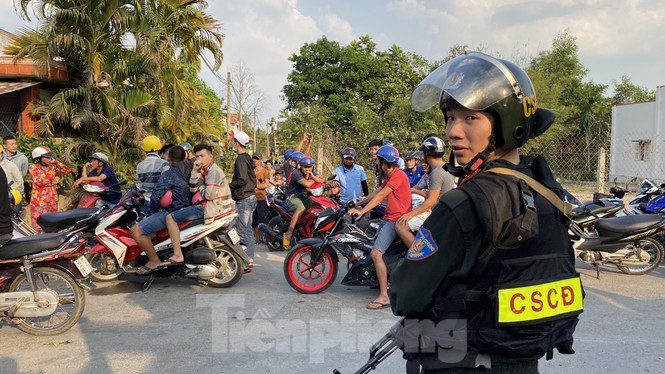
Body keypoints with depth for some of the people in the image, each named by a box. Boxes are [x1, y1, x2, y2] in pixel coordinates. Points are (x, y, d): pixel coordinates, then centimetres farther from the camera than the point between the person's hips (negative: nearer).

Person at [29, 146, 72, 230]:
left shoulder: (52, 167, 9)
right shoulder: (33, 168, -5)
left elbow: (68, 170, 3)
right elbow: (40, 182, -18)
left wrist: (56, 162, -1)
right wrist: (54, 180, -5)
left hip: (53, 201, 5)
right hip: (39, 202, -5)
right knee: (38, 227, -6)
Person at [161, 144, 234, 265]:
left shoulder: (213, 171, -13)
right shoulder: (204, 171, 17)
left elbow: (209, 195, -20)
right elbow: (193, 190, 9)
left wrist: (200, 185, -2)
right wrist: (194, 172, -1)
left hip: (212, 207, -11)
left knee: (170, 217, -14)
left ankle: (178, 255, -20)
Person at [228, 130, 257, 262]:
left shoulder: (241, 159, -14)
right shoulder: (248, 158, 16)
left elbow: (242, 179, -23)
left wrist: (228, 185, -11)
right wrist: (232, 185, 19)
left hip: (243, 199, -10)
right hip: (250, 197, 10)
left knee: (243, 231, -7)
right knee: (248, 230, 14)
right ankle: (249, 258, 20)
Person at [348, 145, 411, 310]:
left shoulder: (398, 175, -13)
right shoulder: (390, 176, 19)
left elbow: (380, 196, -18)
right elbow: (376, 192, 20)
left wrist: (361, 211, -19)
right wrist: (357, 204, 19)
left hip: (396, 219, -11)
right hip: (388, 218, 11)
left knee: (375, 253, -20)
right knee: (373, 245, 16)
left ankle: (384, 296, -20)